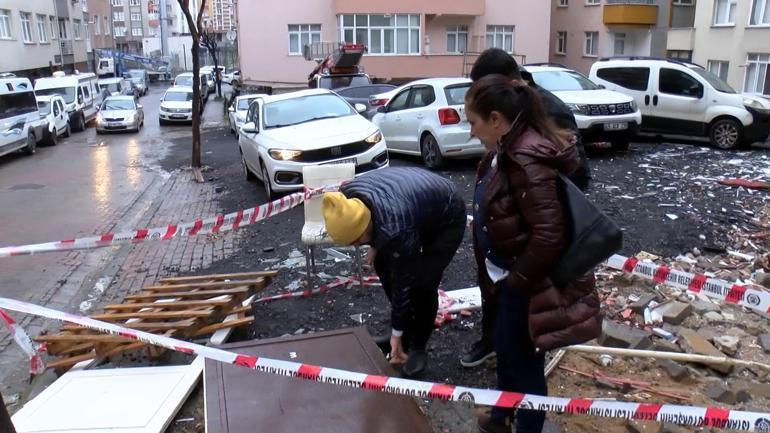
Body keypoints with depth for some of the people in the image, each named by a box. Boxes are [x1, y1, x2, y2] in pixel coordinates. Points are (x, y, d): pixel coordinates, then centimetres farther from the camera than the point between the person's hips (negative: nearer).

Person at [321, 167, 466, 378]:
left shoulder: (396, 228, -42)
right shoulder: (347, 196, -24)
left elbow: (403, 281, -29)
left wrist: (397, 333, -17)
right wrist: (374, 244, 4)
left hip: (447, 217, -7)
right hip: (417, 196, 8)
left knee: (423, 282, -17)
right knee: (383, 264, 2)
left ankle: (418, 347, 5)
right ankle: (408, 331, 18)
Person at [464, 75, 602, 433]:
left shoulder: (527, 161, -28)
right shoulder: (509, 150, 3)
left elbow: (549, 234, -31)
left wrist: (515, 281, -19)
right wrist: (503, 278, 13)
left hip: (529, 284, -10)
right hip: (511, 276, 10)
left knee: (523, 359, 9)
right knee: (504, 348, 26)